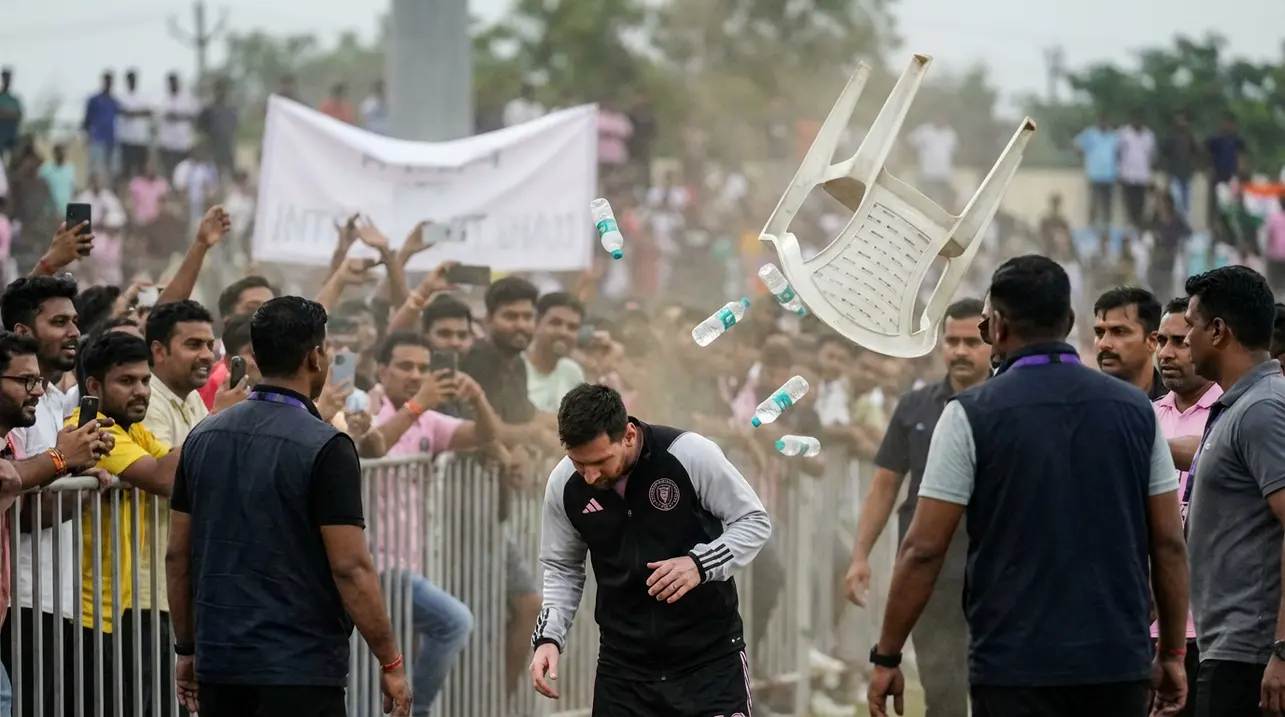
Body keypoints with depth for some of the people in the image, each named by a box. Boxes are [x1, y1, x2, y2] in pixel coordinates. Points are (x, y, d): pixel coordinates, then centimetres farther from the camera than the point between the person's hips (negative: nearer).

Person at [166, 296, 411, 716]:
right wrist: (390, 663, -7)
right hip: (299, 668, -6)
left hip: (219, 663, 7)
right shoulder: (324, 448, -13)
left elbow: (177, 555, 10)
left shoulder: (203, 438, 7)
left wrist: (187, 648, 20)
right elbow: (350, 568, -15)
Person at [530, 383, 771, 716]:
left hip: (710, 654, -3)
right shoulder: (564, 485, -7)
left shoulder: (690, 454, -18)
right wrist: (548, 637, -5)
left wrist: (700, 564, -23)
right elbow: (562, 568, 10)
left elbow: (755, 522, -6)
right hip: (624, 662, 3)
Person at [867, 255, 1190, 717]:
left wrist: (887, 657, 1)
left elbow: (923, 550, -7)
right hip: (1119, 662, 4)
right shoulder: (1134, 410, 5)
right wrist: (1173, 654, 15)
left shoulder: (973, 415, -6)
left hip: (1015, 666, -3)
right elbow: (1169, 543, 6)